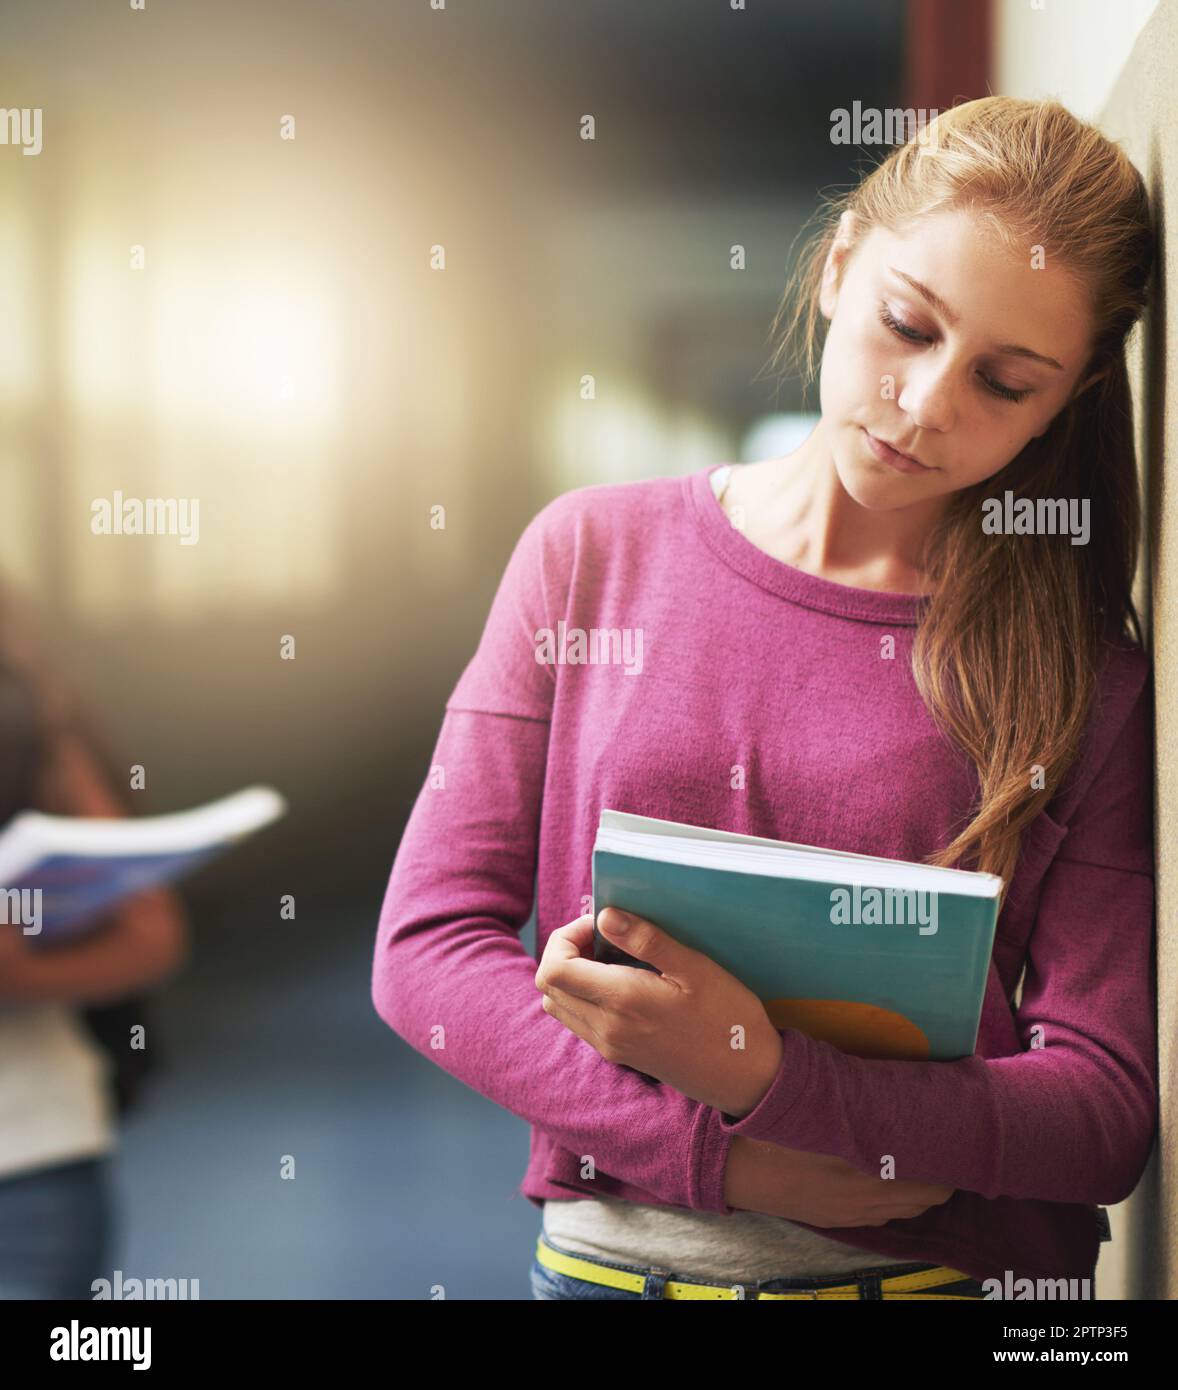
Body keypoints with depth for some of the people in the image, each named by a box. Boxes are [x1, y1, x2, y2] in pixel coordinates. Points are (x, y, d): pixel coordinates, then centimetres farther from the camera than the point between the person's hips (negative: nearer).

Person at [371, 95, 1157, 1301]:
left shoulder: (1086, 676, 2)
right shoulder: (592, 556, 5)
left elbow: (1109, 1111, -3)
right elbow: (425, 947, 0)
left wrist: (762, 1078, -17)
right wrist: (724, 1154, -11)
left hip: (942, 1263, -1)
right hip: (609, 1254, 1)